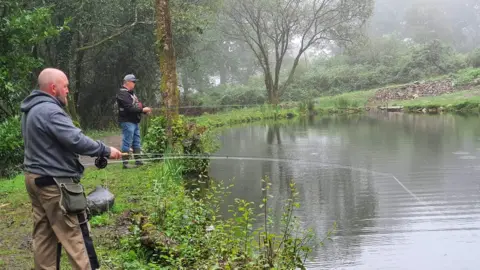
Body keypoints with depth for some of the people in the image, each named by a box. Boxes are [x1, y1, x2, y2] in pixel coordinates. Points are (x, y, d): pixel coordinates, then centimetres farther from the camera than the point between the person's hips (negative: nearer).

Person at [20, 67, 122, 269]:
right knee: (74, 234, -3)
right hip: (55, 182, -10)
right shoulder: (49, 111, -21)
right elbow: (76, 140, -27)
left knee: (43, 234, 13)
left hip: (35, 178, 10)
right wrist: (105, 150, -16)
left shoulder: (31, 109, 13)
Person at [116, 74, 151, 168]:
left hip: (135, 121, 10)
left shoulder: (131, 93, 18)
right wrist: (142, 110, -20)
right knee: (127, 143, -6)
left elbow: (137, 105, 18)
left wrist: (145, 110, 0)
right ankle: (125, 163, -2)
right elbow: (129, 108, -23)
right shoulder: (122, 93, -13)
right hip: (127, 122, -10)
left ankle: (138, 160, 18)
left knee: (137, 142, 12)